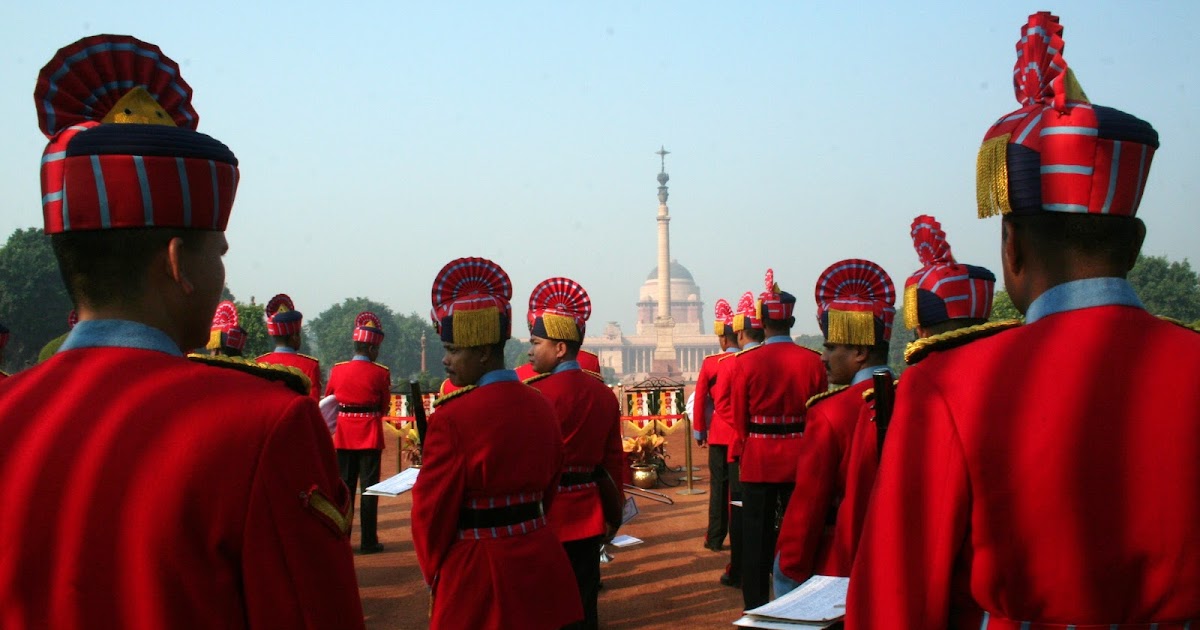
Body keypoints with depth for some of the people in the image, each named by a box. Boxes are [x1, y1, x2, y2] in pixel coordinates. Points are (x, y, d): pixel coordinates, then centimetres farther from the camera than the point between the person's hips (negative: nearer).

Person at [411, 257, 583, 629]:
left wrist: (435, 575, 5)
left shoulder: (453, 417, -18)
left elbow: (431, 512, -11)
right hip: (540, 559, 6)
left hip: (477, 572, -6)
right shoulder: (541, 406, 3)